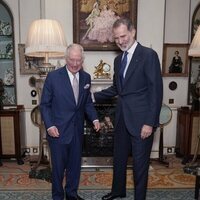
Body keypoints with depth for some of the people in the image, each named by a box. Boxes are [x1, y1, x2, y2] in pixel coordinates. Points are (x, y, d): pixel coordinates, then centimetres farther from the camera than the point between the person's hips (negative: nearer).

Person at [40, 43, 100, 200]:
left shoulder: (86, 78, 2)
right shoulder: (53, 76, -10)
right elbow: (45, 104, -6)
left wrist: (94, 118, -4)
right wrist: (49, 125, -16)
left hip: (77, 131, 4)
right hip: (58, 130, -4)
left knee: (75, 165, 17)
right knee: (58, 166, 10)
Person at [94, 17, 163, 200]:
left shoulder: (148, 55, -11)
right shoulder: (118, 59, 11)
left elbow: (156, 91, -15)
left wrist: (150, 123, -18)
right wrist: (94, 96, 11)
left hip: (141, 120, -7)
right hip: (122, 118, 7)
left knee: (140, 163, 8)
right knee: (119, 158, 21)